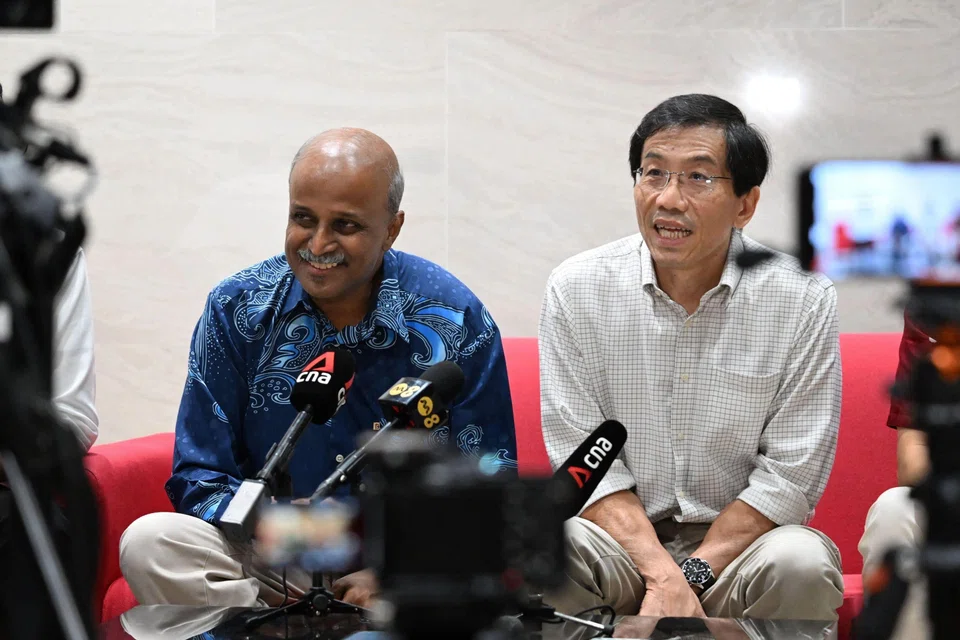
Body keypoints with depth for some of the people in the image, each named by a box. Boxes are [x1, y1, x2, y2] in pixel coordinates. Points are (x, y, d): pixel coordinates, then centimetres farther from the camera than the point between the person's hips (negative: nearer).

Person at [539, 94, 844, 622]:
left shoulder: (803, 300, -6)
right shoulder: (576, 290, -4)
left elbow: (790, 474, -7)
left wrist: (691, 575, -17)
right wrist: (663, 575, -20)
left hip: (739, 538, 0)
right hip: (622, 540, 0)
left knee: (802, 564, -33)